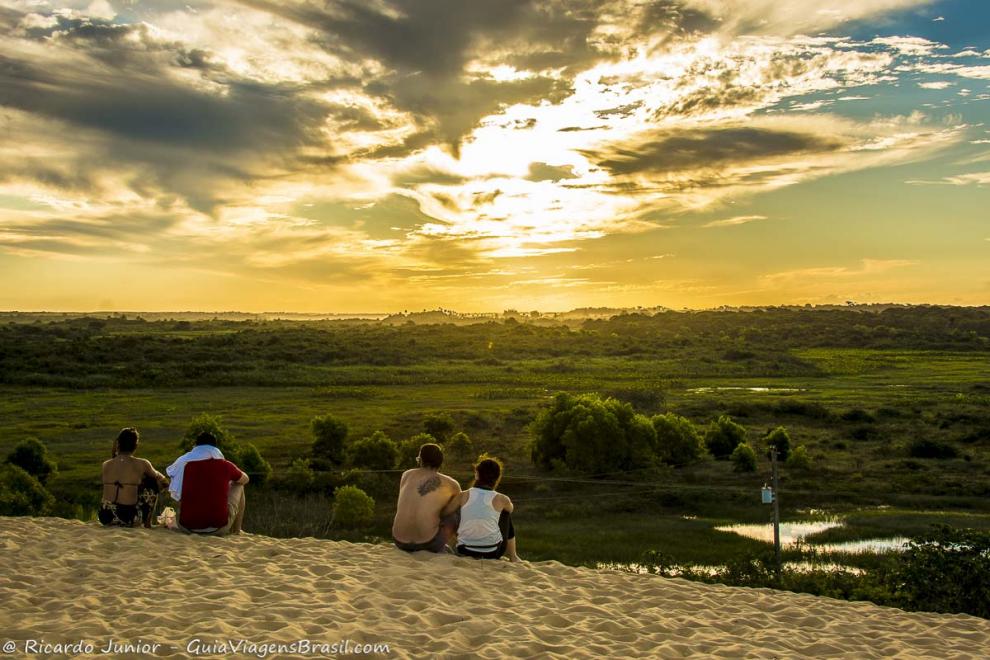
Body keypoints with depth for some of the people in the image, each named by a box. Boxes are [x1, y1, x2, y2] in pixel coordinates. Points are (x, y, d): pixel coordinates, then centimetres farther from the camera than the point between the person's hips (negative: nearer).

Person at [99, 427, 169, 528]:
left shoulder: (106, 465, 4)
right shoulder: (141, 464, -4)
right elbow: (161, 479, 17)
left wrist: (113, 455, 21)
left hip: (105, 518, 4)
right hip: (128, 519, -4)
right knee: (152, 482, 19)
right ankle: (147, 523, 23)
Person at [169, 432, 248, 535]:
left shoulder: (184, 464, 1)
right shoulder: (225, 465, -2)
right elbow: (245, 480, 20)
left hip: (187, 527, 2)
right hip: (218, 528, -2)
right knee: (237, 486, 24)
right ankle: (234, 532, 33)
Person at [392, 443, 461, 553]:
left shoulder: (407, 474, 7)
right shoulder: (451, 484, 3)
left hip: (400, 542, 3)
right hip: (428, 542, -3)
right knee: (456, 513, 18)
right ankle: (440, 549, 14)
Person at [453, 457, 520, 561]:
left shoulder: (463, 496, -7)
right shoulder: (501, 500, -8)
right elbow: (510, 509, 16)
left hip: (464, 552, 1)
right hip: (492, 554, -1)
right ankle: (513, 557, 34)